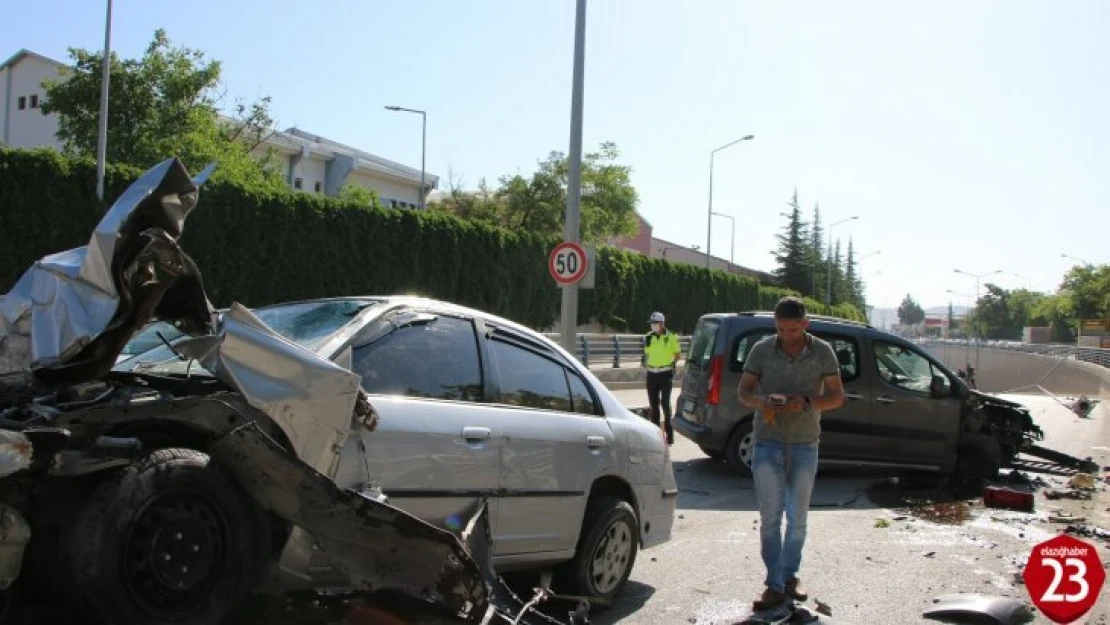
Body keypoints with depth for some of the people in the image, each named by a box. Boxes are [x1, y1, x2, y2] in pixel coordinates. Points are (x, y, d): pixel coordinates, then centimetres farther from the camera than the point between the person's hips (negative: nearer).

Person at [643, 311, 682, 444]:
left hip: (665, 373, -4)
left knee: (665, 403, -7)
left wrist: (672, 364, -4)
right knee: (654, 404, 9)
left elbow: (678, 353, 4)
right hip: (652, 374, 5)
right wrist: (647, 364, 6)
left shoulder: (671, 337, -6)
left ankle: (669, 432, 1)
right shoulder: (648, 337, 7)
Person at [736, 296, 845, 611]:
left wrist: (807, 402, -20)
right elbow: (743, 390, 1)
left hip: (805, 446, 1)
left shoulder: (823, 352, -2)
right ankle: (774, 585, 3)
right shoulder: (762, 350, -2)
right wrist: (760, 402, -22)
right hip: (767, 444, -1)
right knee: (770, 517, -2)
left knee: (798, 518, 11)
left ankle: (790, 576, 27)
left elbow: (837, 396, 0)